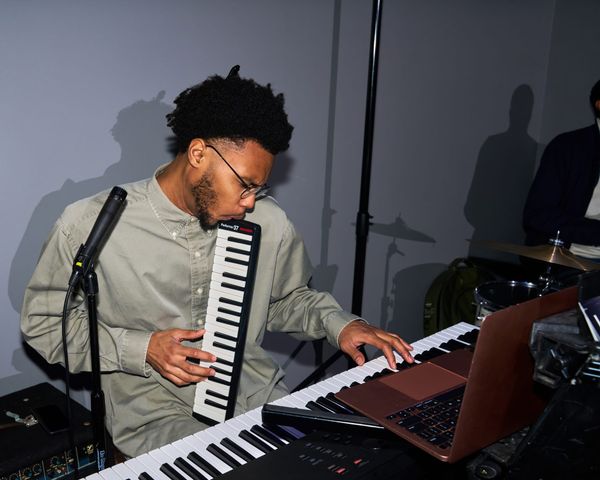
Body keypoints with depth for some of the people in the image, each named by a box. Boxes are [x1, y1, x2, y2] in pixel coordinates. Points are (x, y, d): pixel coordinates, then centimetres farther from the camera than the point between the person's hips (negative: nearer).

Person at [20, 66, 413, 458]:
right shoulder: (90, 224, -13)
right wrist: (141, 348, -15)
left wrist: (339, 324, -5)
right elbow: (43, 323, -2)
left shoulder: (269, 222, -3)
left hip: (257, 396, 5)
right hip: (156, 414, -4)